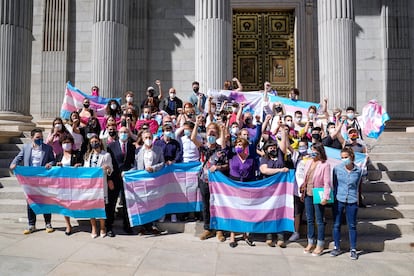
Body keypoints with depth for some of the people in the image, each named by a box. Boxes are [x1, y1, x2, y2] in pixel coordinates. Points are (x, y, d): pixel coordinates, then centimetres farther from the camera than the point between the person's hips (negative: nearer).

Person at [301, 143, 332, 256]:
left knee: (320, 220, 3)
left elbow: (327, 182, -13)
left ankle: (320, 245, 14)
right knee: (309, 219, 13)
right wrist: (303, 192, 13)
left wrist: (325, 197, -18)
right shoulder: (309, 163, 10)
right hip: (308, 194, 7)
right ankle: (311, 243, 24)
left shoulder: (325, 165, -10)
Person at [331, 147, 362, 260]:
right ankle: (337, 247, 22)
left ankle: (353, 250, 21)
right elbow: (334, 184, 6)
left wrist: (353, 196, 11)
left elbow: (357, 186, 10)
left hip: (352, 201, 0)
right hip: (339, 201, 0)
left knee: (352, 226, 8)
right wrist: (335, 197, 5)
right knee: (336, 225, 7)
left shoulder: (358, 170, -2)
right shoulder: (337, 168, -3)